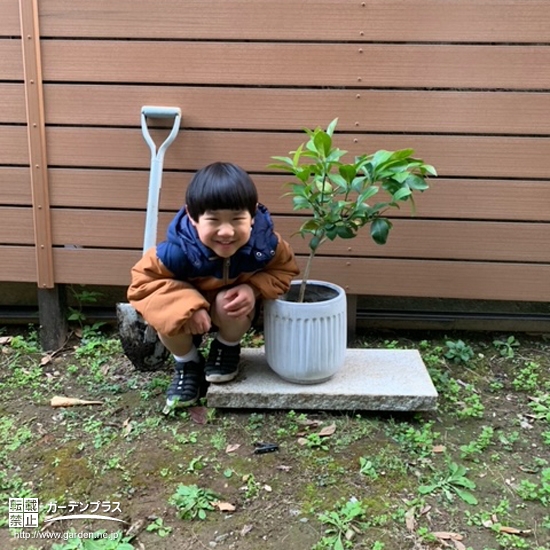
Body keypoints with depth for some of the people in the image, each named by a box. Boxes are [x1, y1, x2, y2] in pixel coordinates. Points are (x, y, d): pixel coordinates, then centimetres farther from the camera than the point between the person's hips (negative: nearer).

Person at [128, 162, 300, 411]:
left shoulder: (265, 243, -30)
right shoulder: (178, 250, -35)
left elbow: (284, 271, -10)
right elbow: (143, 282, -25)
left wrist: (253, 289, -32)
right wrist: (188, 307, -40)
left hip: (230, 307, 1)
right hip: (191, 303, -1)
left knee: (227, 304, -34)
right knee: (168, 319, -33)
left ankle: (228, 349, 5)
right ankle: (187, 363, 3)